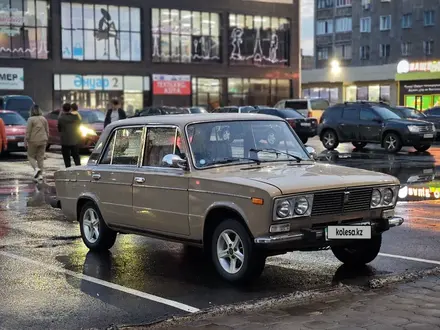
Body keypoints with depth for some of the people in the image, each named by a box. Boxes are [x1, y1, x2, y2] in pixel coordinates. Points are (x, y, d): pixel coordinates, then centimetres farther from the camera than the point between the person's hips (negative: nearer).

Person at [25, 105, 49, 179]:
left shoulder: (31, 119, -10)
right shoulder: (44, 119, 6)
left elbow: (28, 132, -11)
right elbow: (47, 131, 10)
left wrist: (26, 142, -5)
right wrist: (46, 139, 19)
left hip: (33, 141, -5)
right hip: (43, 141, 5)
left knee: (31, 156, 9)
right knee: (41, 157, 9)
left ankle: (36, 168, -13)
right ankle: (40, 174, 8)